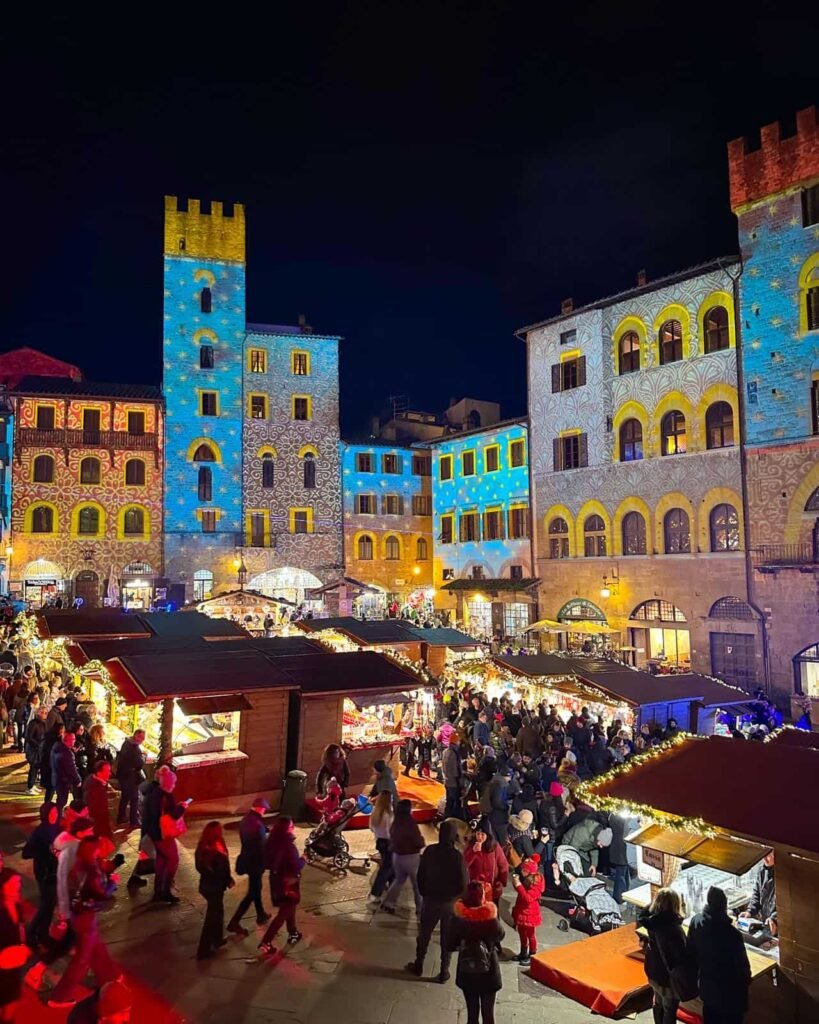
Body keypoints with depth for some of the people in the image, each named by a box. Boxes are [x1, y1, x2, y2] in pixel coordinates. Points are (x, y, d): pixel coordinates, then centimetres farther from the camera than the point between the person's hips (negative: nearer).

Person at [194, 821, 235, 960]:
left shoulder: (202, 848, -5)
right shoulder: (218, 852, -28)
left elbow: (199, 866, 5)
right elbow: (223, 871, -21)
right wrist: (229, 881, -1)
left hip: (205, 884, 7)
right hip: (215, 887, -7)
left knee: (216, 912, 25)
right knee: (212, 916, 8)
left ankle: (217, 939, 41)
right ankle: (204, 950, 17)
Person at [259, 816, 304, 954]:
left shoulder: (272, 842, -6)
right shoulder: (288, 845, -28)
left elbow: (268, 861, 5)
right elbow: (296, 866, -24)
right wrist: (303, 859, -7)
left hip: (276, 880, 8)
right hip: (288, 882, -8)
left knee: (288, 908, 26)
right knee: (284, 912, 4)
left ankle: (293, 933, 40)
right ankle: (266, 942, 2)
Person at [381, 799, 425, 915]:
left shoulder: (395, 822, -2)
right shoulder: (410, 822, -23)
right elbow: (418, 842, -17)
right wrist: (422, 840, 3)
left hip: (397, 855, 6)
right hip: (411, 857, -6)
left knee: (399, 879, 25)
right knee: (418, 883, 10)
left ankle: (388, 902, 22)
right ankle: (420, 908, 17)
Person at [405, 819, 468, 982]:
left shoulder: (429, 851, -13)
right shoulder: (457, 856, -23)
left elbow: (420, 876, -3)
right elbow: (464, 884, -19)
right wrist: (454, 895, 2)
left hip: (430, 900, 2)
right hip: (451, 903, -2)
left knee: (424, 935, 20)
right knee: (447, 939, 15)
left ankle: (418, 966, 34)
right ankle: (444, 972, 24)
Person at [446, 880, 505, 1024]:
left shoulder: (458, 917, -20)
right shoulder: (490, 917, -25)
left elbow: (450, 943, -8)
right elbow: (500, 936, -3)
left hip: (466, 972, 2)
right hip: (488, 972, -1)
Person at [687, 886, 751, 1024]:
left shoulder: (696, 921, -15)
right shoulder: (732, 934, -34)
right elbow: (741, 963, -19)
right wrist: (747, 979, 3)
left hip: (706, 984, 5)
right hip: (729, 990, -5)